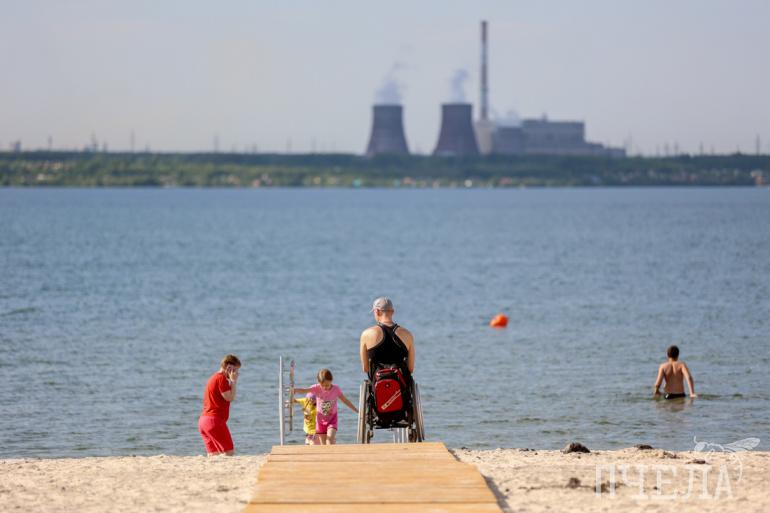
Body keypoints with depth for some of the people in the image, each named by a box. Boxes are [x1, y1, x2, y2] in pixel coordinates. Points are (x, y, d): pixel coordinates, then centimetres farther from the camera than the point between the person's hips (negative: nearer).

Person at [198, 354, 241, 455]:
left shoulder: (213, 378, 22)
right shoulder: (221, 378, -9)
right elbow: (230, 397, -12)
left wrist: (232, 382, 16)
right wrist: (233, 381, -5)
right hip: (214, 420, -10)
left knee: (214, 454, 4)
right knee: (229, 452, -10)